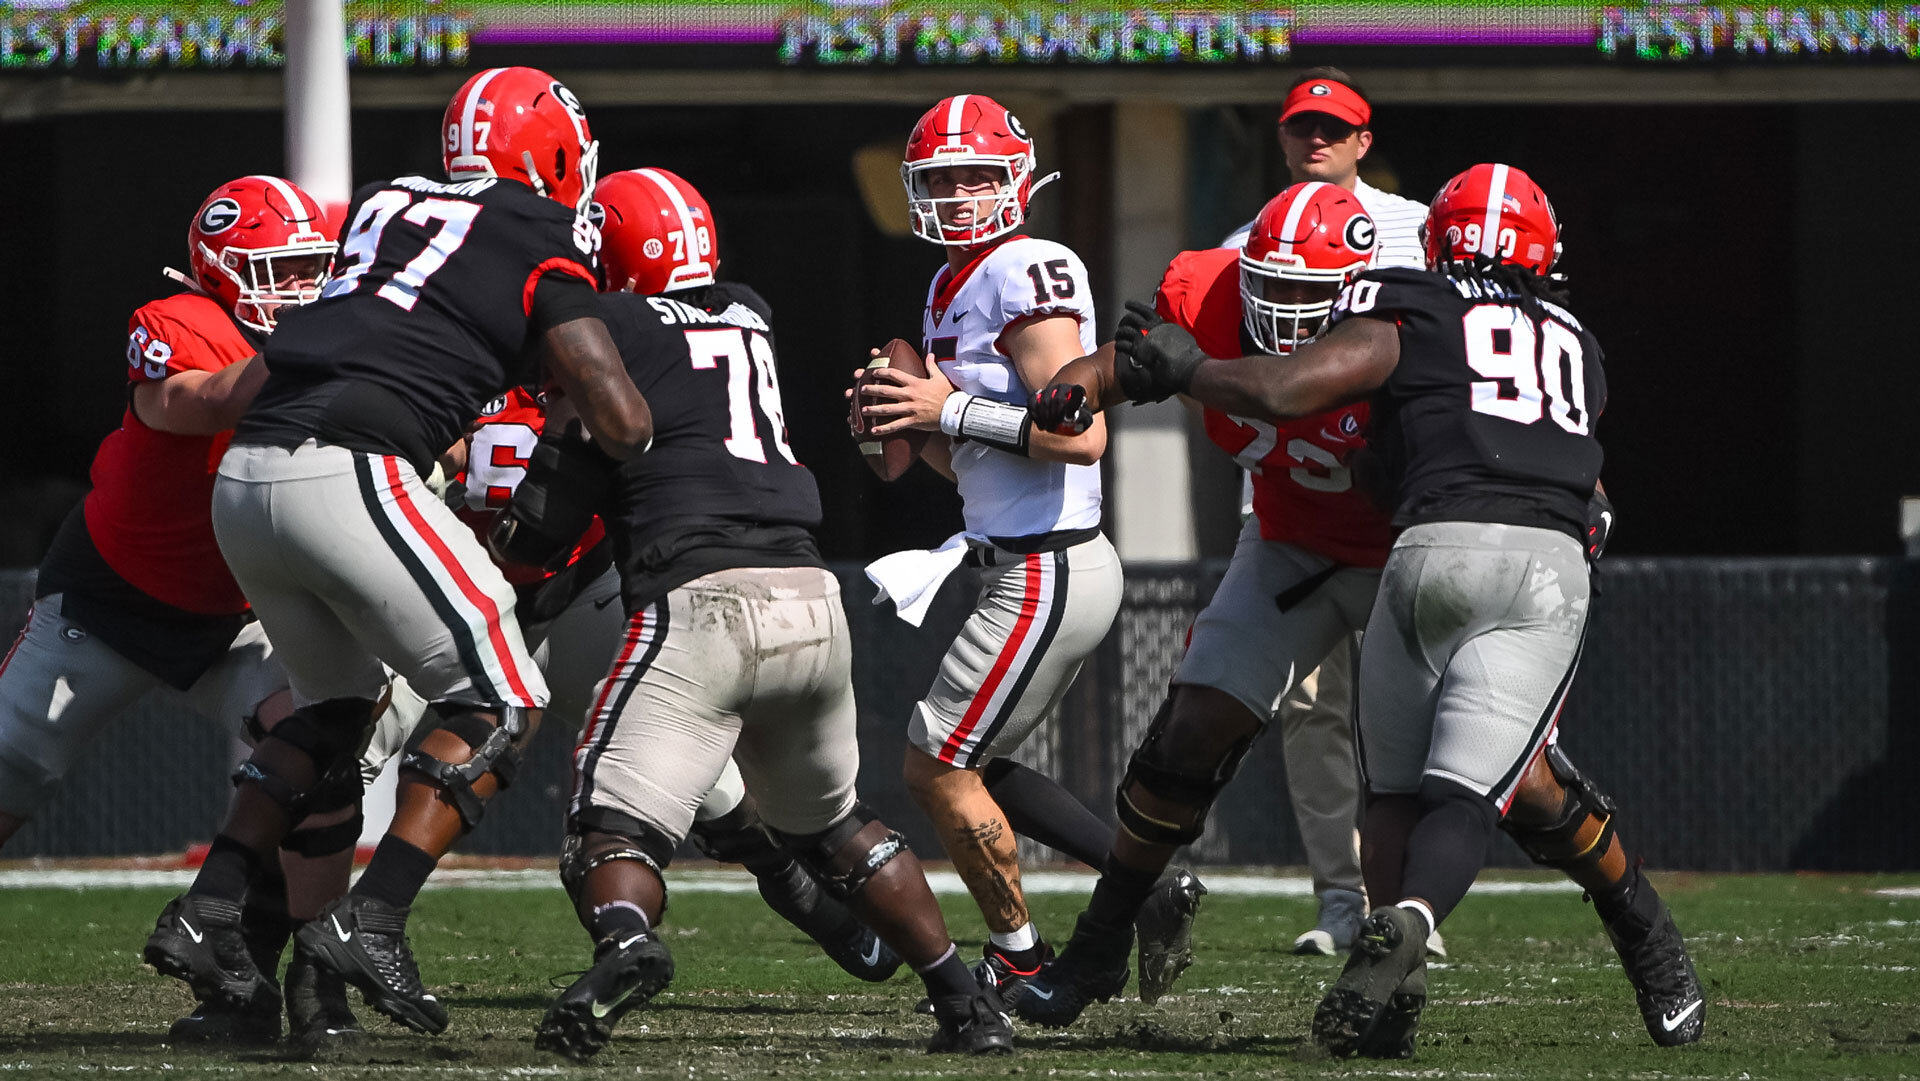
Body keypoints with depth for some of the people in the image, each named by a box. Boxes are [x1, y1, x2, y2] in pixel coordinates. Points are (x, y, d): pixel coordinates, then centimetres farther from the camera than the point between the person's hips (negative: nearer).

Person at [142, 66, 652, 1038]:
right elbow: (622, 424, 1)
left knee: (336, 704, 25)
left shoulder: (382, 205, 22)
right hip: (348, 474, -7)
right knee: (496, 704, 4)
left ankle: (205, 916, 15)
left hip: (242, 480, 7)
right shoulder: (539, 244, 4)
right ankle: (369, 920, -8)